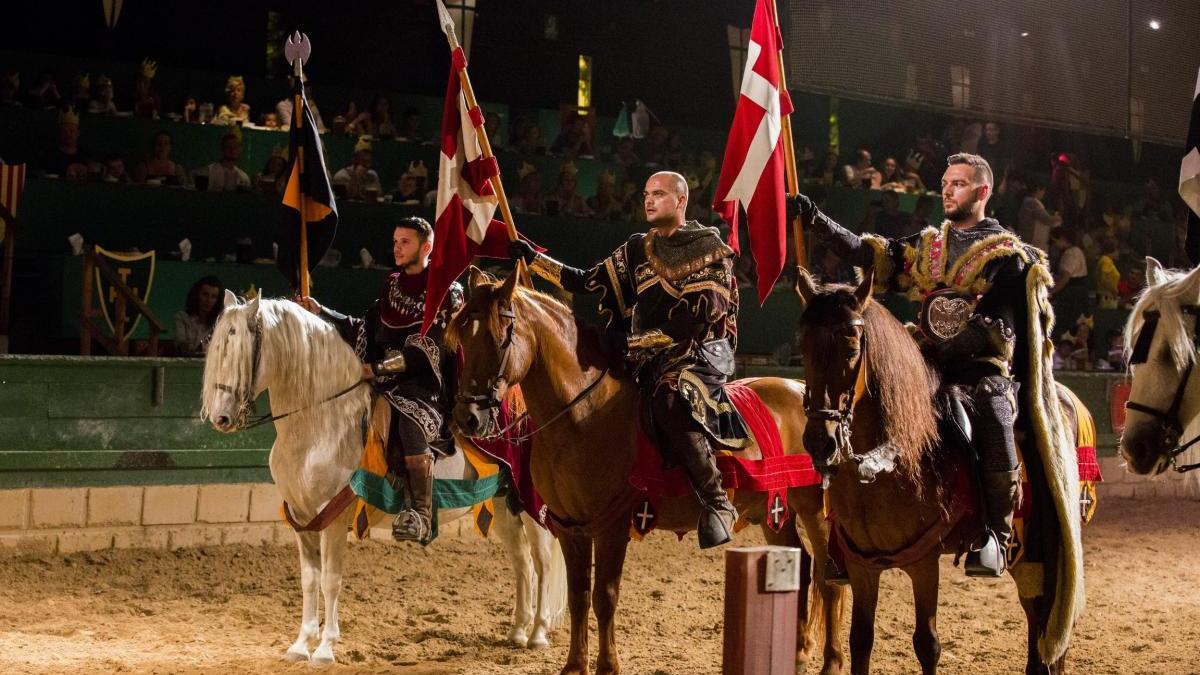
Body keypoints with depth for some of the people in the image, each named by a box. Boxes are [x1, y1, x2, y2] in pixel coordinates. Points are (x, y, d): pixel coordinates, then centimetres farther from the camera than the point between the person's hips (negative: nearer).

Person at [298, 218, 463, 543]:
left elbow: (428, 350, -12)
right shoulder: (391, 289, 17)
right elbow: (363, 330, 22)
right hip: (386, 383, 7)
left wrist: (378, 368, -18)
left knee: (409, 422, -36)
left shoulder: (446, 293, -3)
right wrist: (320, 312, 15)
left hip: (425, 385, -7)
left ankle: (422, 516, -34)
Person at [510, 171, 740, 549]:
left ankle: (718, 505, -29)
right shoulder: (638, 250, 16)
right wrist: (533, 259, 8)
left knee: (671, 401, -36)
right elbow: (586, 282, 16)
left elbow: (699, 319, -12)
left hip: (702, 351, -7)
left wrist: (635, 339, -12)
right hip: (651, 360, 7)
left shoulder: (711, 249, -3)